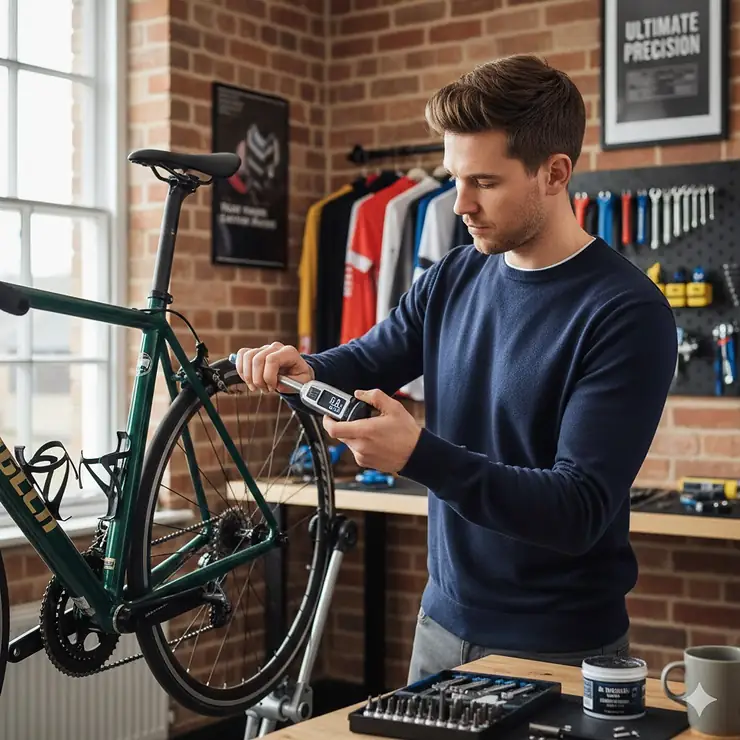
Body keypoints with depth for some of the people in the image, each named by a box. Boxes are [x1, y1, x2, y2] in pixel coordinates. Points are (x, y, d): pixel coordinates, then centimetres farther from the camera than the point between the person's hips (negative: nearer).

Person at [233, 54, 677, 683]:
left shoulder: (627, 313, -19)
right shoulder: (454, 278, 0)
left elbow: (580, 512, -24)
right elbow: (365, 362, 13)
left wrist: (419, 456, -35)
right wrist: (302, 370, -9)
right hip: (443, 622, 6)